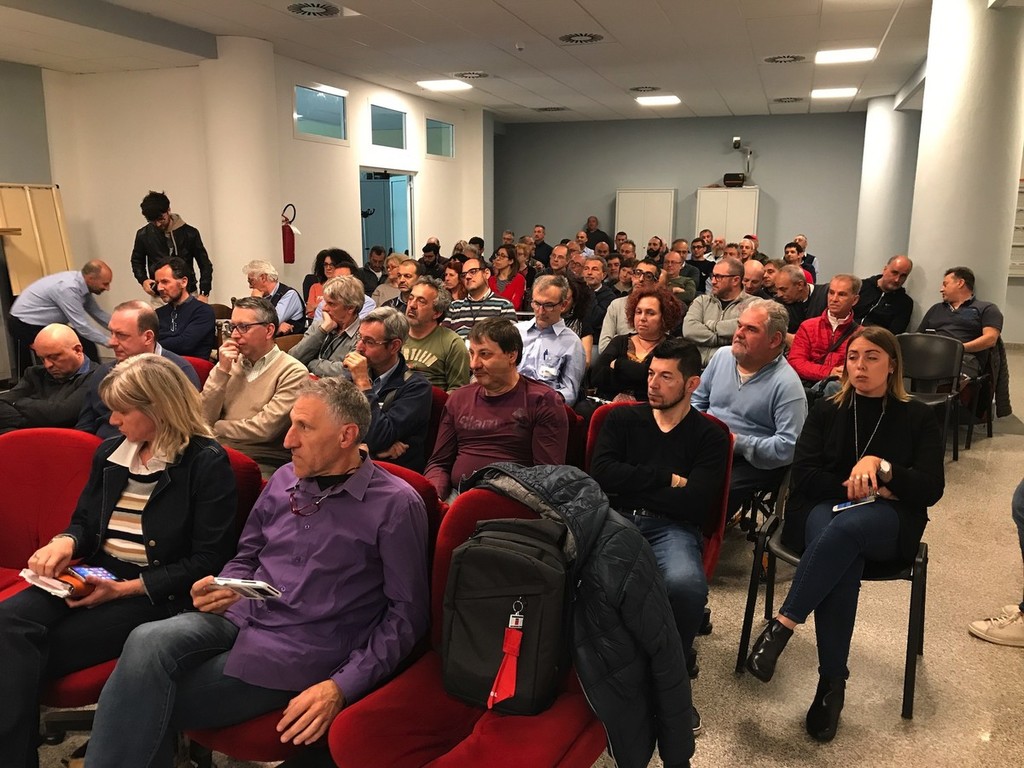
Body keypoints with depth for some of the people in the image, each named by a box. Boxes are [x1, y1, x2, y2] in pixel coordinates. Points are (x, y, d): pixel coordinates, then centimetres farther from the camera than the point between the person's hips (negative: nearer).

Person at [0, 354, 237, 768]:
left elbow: (208, 561, -12)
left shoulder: (207, 463, -10)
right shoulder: (109, 453, 13)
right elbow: (85, 522, 22)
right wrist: (65, 542, -4)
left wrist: (127, 589, -18)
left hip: (156, 593, -7)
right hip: (95, 577, 7)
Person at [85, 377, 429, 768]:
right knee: (147, 643, -27)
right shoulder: (285, 479, 9)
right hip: (237, 618, 5)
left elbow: (406, 613, -8)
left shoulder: (396, 505, -8)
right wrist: (221, 589, -3)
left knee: (148, 705, -20)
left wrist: (341, 686, -16)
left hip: (297, 653, -5)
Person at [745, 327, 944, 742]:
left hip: (889, 523, -1)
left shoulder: (917, 417, 9)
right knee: (844, 558, -35)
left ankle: (781, 626, -38)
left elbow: (931, 489, -3)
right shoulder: (826, 410, 13)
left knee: (845, 527, -38)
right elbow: (804, 477, 3)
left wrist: (880, 466, -19)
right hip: (821, 510, 1)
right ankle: (832, 683, -31)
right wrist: (858, 487, -9)